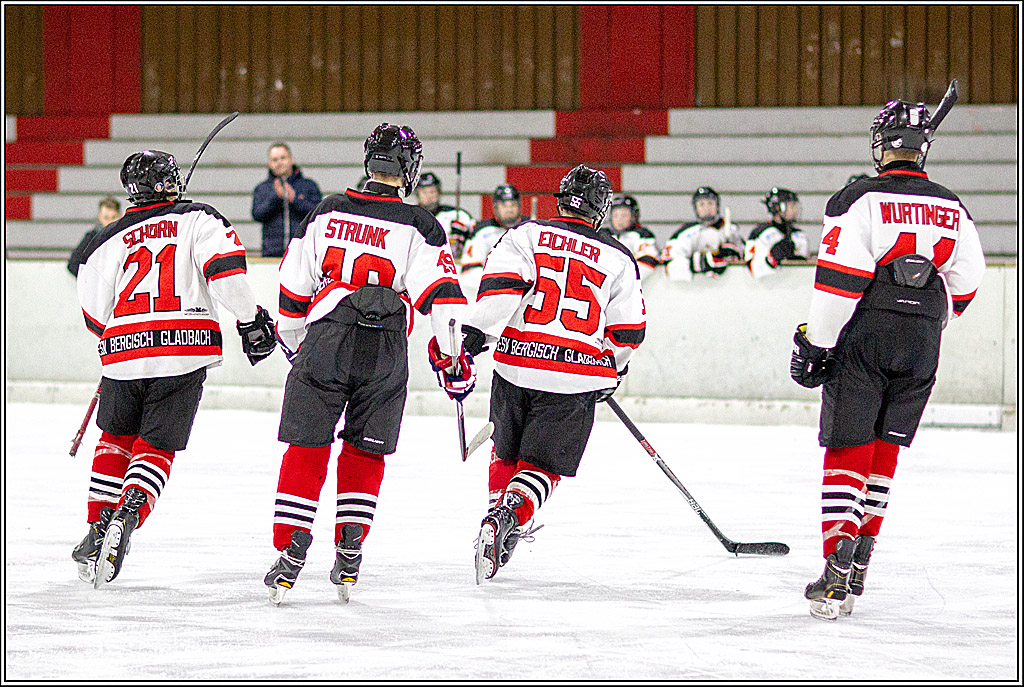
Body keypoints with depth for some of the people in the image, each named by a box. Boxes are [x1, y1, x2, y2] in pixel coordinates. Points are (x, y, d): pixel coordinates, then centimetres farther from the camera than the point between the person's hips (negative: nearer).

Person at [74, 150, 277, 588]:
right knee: (156, 449, 5)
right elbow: (226, 269, -10)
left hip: (124, 353, 2)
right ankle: (127, 519, -20)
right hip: (186, 352, -2)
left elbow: (95, 317, 19)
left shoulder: (108, 241, 14)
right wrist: (251, 320, -5)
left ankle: (99, 528, 15)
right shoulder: (199, 219, 7)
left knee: (117, 437, 24)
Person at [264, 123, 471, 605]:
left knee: (307, 449, 6)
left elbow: (293, 284, 13)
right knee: (365, 452, 14)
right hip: (384, 355, -1)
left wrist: (292, 339, 27)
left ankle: (290, 553, -2)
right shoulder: (418, 226, 0)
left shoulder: (327, 212, 8)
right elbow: (441, 293, -9)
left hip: (325, 343, 1)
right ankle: (349, 554, 8)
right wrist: (454, 355, -5)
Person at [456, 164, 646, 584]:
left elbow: (501, 283, -11)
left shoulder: (526, 235, 6)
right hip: (577, 381, -1)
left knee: (507, 451, 26)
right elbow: (628, 331, 11)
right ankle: (510, 515, -22)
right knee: (542, 466, 2)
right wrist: (613, 370, 28)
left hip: (516, 366, 1)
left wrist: (477, 332, -14)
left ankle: (499, 506, 23)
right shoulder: (619, 259, 9)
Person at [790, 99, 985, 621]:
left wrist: (814, 343, -7)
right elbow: (964, 285, 16)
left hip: (864, 342, -4)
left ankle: (837, 579, -14)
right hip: (921, 352, 4)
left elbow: (839, 279, -14)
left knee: (848, 451, -3)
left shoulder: (860, 200, -9)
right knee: (883, 454, 15)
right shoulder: (953, 211, 8)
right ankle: (858, 565, 16)